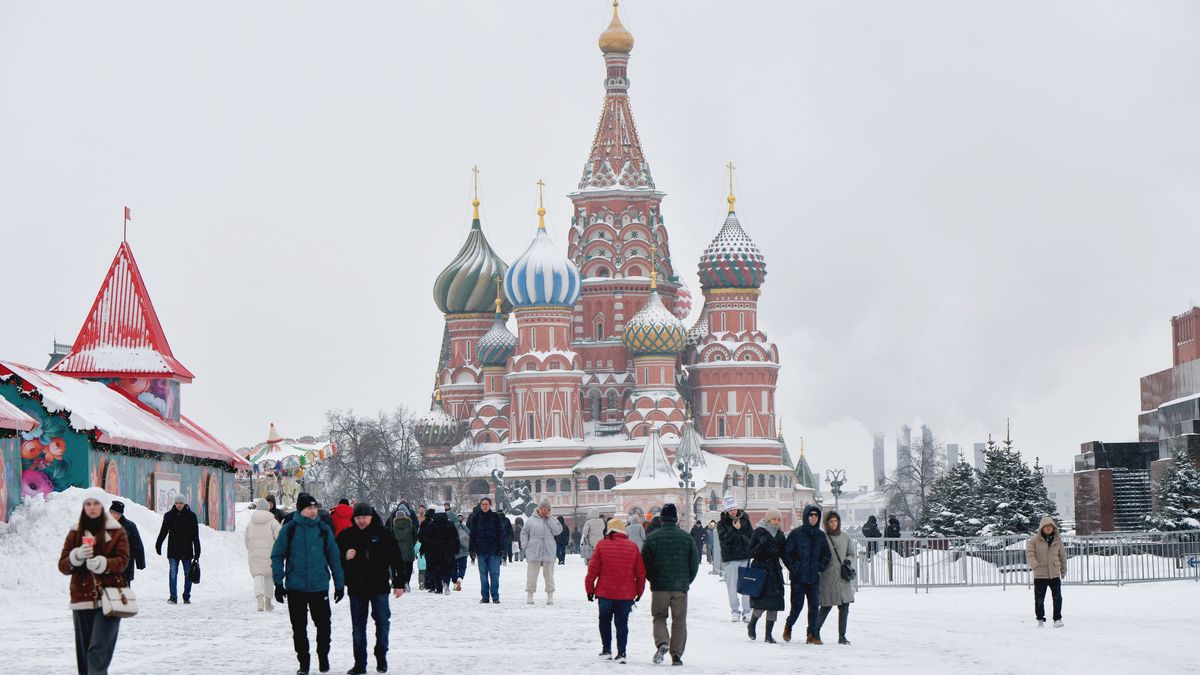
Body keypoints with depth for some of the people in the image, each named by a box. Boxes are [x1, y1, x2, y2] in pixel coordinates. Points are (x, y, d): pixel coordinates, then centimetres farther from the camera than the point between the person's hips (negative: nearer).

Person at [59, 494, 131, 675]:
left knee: (98, 651, -15)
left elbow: (123, 560, -4)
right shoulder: (74, 533, 12)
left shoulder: (117, 532, 5)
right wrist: (77, 556, -16)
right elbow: (62, 565, 6)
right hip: (82, 599, 3)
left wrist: (102, 563, -23)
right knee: (84, 652, 3)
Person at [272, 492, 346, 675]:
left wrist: (339, 583, 8)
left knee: (323, 624, 2)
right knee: (299, 627, 6)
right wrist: (278, 583, -5)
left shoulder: (323, 529, 3)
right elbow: (277, 556, 1)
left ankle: (323, 656, 23)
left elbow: (334, 557, 9)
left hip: (319, 586, 1)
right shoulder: (289, 529, -2)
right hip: (295, 587, -1)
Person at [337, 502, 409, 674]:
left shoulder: (383, 534, -2)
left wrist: (399, 583, -1)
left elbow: (396, 559, 2)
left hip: (380, 587, -1)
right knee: (358, 627, 4)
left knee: (382, 623, 3)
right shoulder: (347, 535, 2)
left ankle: (381, 658, 18)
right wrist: (345, 557, -14)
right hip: (356, 589, 1)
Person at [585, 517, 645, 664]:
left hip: (605, 592, -1)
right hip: (626, 594, 1)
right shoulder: (632, 547, 0)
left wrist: (589, 589, 6)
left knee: (605, 620, 17)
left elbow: (593, 569, -4)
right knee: (622, 623, 6)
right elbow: (641, 572, 5)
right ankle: (621, 653, -2)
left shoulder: (602, 545, -5)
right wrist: (639, 591, 17)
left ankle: (606, 650, 17)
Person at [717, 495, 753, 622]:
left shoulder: (744, 520, 9)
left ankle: (746, 611, 3)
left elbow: (751, 535, 11)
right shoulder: (722, 524, 1)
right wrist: (735, 529, -19)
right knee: (732, 586, 1)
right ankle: (735, 610, 8)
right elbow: (723, 539, -13)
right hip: (730, 558, -2)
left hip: (745, 556, 2)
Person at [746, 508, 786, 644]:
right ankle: (752, 624, 18)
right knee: (761, 602, -11)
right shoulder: (759, 532, -3)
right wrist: (761, 545, -22)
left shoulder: (780, 535, 14)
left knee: (774, 603, -2)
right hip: (760, 570, -5)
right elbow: (751, 552, -6)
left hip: (775, 571, 5)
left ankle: (769, 634, 4)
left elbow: (783, 555, 20)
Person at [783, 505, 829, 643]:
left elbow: (827, 555, 18)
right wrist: (794, 569, -9)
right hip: (798, 578, -3)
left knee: (814, 606, -2)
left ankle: (812, 634, 5)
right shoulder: (796, 533, -3)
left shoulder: (820, 536, 9)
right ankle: (788, 626, 24)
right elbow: (786, 554, -3)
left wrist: (820, 568, 4)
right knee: (797, 605, -3)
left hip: (814, 578, 3)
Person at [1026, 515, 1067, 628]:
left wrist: (1064, 570, 18)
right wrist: (1034, 563, -29)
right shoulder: (1035, 540, -4)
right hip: (1040, 574, -2)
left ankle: (1057, 619, 9)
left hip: (1055, 573, 2)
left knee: (1057, 597, -2)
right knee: (1039, 599, 3)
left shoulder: (1057, 540, 6)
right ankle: (1040, 619, 16)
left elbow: (1062, 555, 16)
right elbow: (1029, 552, -11)